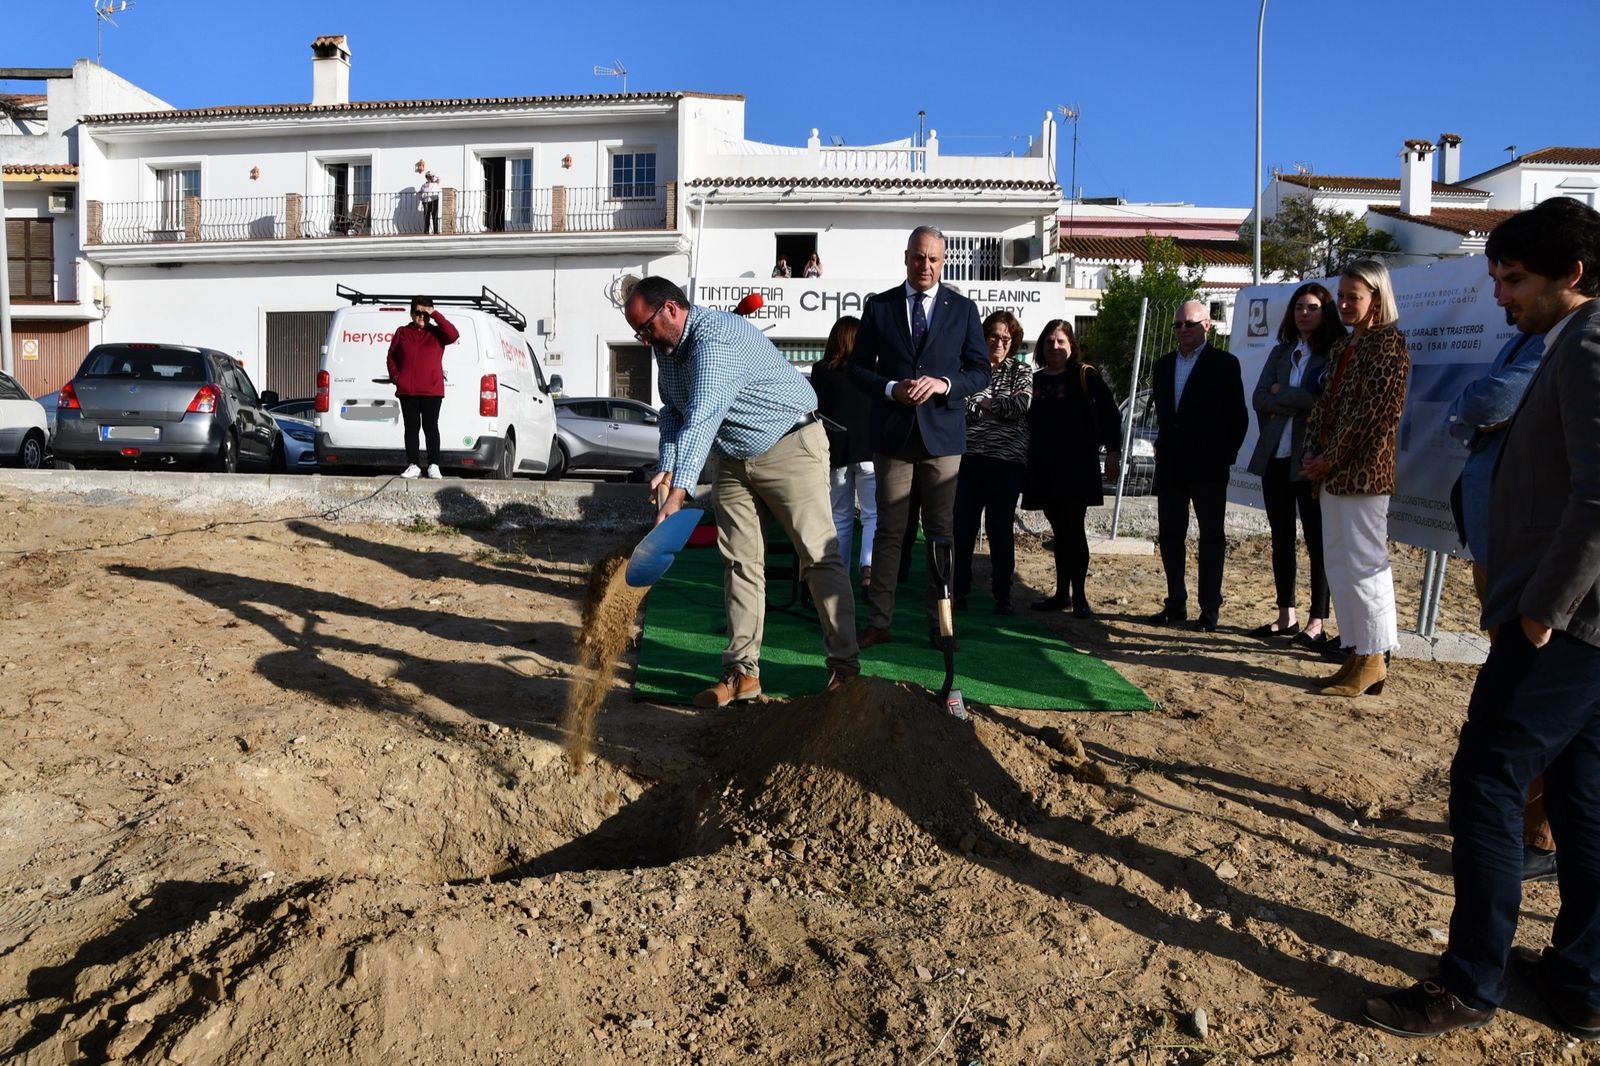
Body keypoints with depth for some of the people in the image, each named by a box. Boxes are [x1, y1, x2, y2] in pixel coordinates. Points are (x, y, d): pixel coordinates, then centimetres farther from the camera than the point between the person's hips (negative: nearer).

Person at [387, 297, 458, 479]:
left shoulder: (436, 333, 5)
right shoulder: (402, 332, 11)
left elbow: (453, 335, -16)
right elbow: (391, 357, 14)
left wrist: (435, 314, -14)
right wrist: (396, 377, 0)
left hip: (432, 390, -2)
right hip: (407, 390, 2)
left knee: (430, 427, -1)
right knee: (411, 427, 5)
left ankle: (433, 466, 2)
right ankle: (413, 465, 9)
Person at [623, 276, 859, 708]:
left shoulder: (718, 337, -26)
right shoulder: (666, 349, 5)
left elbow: (701, 418, -36)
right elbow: (672, 413, 9)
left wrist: (679, 491, -43)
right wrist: (666, 468, -9)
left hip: (790, 448, -8)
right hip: (733, 460, 9)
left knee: (819, 556, -7)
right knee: (740, 561, 4)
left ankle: (844, 666, -1)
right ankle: (742, 671, 6)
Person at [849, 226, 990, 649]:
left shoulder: (963, 309, 7)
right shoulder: (879, 306, 6)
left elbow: (980, 369, 6)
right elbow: (858, 366, 7)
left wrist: (944, 385, -13)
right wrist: (890, 389, -12)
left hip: (942, 433, 0)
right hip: (892, 433, 0)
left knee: (941, 531, 4)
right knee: (889, 530, 3)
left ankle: (940, 625, 12)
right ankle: (879, 623, 9)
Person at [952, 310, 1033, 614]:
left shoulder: (1020, 372, 10)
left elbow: (1020, 405, -8)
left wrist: (982, 403, -6)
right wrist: (999, 406, -8)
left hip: (1006, 460, 0)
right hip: (968, 458, 0)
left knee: (1001, 529, 2)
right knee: (963, 528, 1)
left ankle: (1003, 597, 10)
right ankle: (959, 592, 12)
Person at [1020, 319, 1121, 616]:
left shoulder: (1085, 375, -1)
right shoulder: (1035, 380, 11)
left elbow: (1109, 413, -2)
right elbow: (1028, 423, 15)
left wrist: (1113, 452, -8)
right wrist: (1026, 463, 11)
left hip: (1077, 464, -5)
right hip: (1044, 466, 5)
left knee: (1073, 528, -7)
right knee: (1059, 531, 11)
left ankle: (1079, 596, 1)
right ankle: (1062, 593, 18)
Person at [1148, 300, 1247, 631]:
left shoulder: (1224, 364, -3)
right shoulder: (1164, 365, 12)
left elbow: (1238, 417, -4)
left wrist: (1225, 456, -8)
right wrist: (1165, 450, 8)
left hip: (1208, 467, -5)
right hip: (1171, 465, 5)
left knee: (1211, 537, 3)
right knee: (1169, 536, 8)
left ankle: (1210, 610, 8)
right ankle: (1176, 604, 18)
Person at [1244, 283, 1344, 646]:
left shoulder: (1335, 353, -3)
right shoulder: (1280, 352, 14)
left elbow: (1325, 400, -17)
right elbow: (1259, 399, 4)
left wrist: (1280, 393, -6)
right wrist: (1297, 404, -9)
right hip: (1275, 456, 6)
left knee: (1317, 541, -1)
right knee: (1281, 538, 10)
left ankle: (1317, 622, 4)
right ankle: (1286, 617, 19)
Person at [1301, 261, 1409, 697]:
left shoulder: (1388, 345, -8)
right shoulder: (1348, 347, 18)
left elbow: (1374, 415, -16)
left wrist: (1329, 459, -13)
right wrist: (1313, 453, 2)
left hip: (1364, 473, -9)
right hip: (1334, 473, 9)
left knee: (1363, 563, -5)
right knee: (1337, 563, 10)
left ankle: (1373, 661, 3)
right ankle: (1358, 655, 18)